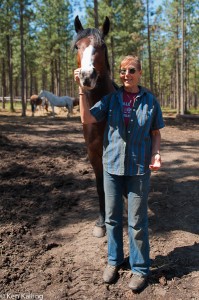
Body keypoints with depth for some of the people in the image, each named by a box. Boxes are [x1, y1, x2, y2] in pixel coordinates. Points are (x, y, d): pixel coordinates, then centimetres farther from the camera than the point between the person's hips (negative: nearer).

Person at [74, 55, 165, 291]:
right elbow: (87, 119, -10)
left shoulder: (150, 101, -2)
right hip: (112, 166, 2)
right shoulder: (111, 99, 0)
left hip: (139, 168, -2)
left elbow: (155, 134, 4)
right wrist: (82, 89, -17)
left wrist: (156, 155, -13)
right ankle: (114, 260, 34)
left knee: (137, 221, 6)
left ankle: (140, 268, 24)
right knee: (112, 218, 13)